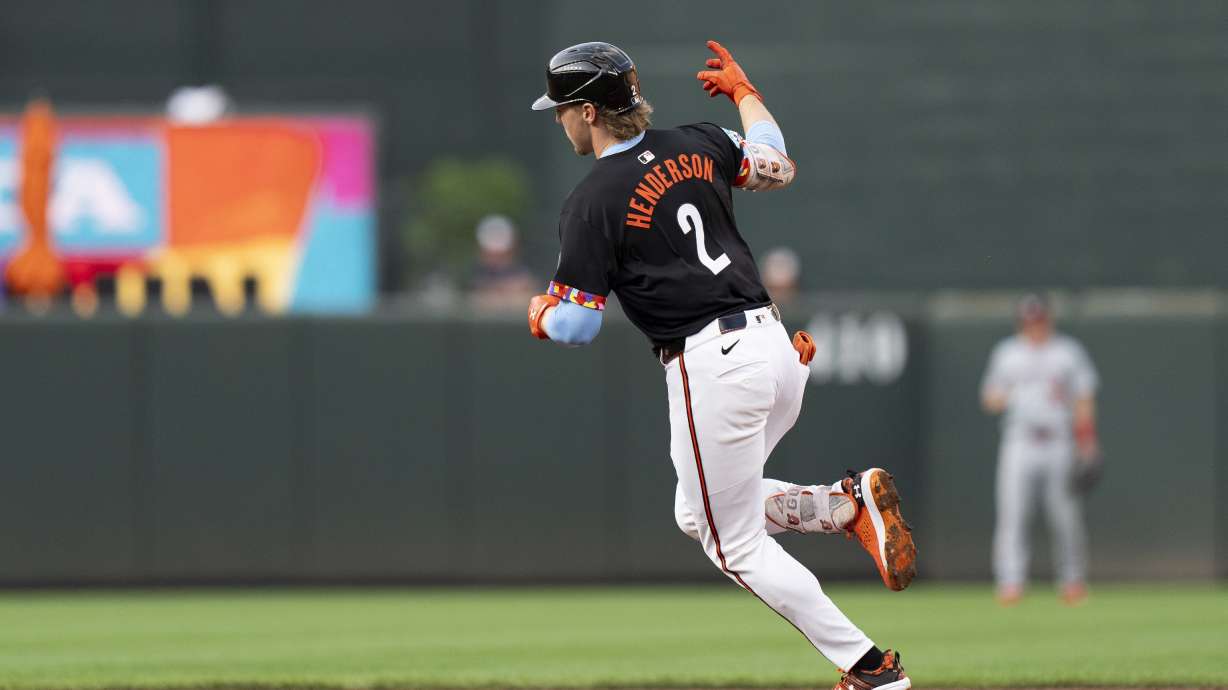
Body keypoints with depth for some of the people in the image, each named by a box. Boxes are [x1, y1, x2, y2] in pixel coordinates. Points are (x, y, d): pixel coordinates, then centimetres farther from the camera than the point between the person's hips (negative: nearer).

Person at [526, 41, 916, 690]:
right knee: (698, 513, 24)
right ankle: (851, 502, 6)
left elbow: (577, 324, -10)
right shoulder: (696, 144, 7)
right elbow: (777, 166, 25)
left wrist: (542, 316, 14)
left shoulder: (592, 201, -10)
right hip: (775, 343, 8)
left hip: (712, 365, -8)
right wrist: (743, 91, 40)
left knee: (737, 545, 6)